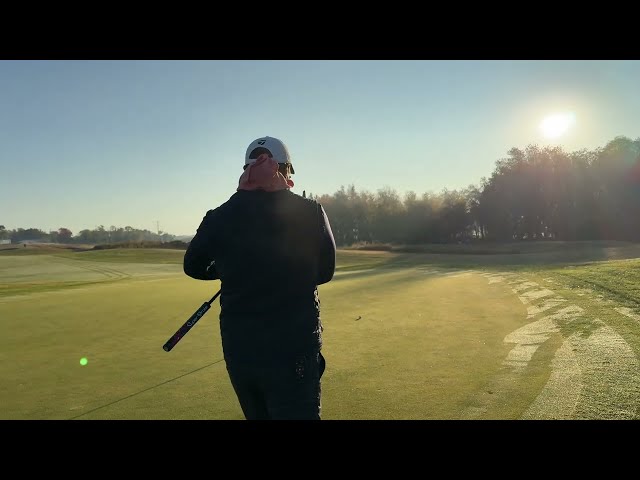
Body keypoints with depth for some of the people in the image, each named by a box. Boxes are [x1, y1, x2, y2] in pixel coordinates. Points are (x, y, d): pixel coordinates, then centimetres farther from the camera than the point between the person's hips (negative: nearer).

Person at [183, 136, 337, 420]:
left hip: (238, 347, 4)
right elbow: (325, 272, 3)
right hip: (293, 346, -3)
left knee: (258, 415, 22)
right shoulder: (309, 212, -8)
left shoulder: (218, 217, -3)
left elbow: (193, 266, 14)